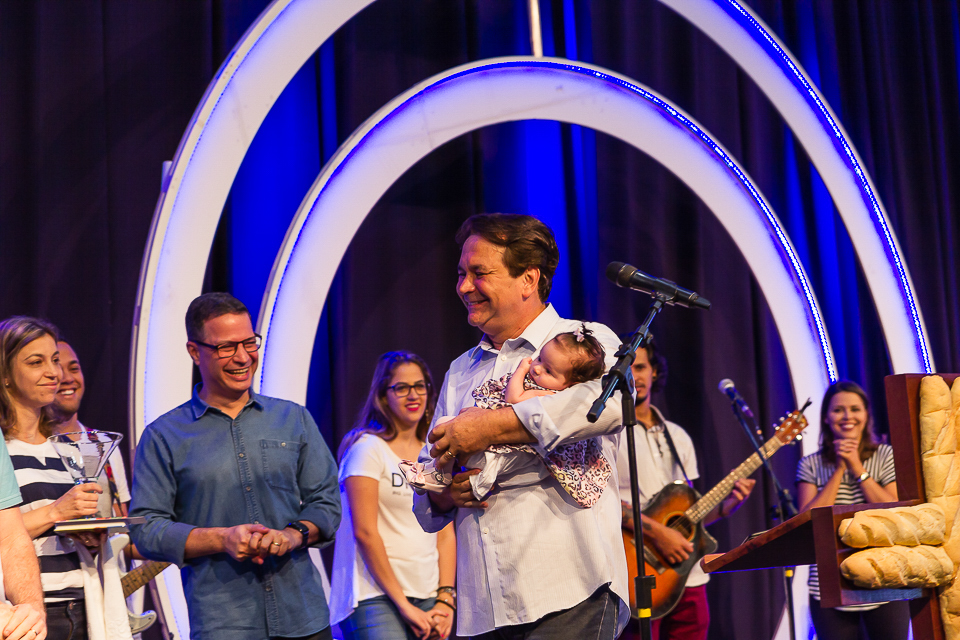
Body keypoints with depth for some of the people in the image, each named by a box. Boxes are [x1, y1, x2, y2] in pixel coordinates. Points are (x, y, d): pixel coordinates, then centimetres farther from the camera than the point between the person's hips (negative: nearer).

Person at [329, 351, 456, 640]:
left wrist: (445, 600, -1)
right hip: (377, 599, -5)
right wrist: (404, 605, -12)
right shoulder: (369, 446, -4)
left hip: (429, 599, 6)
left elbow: (446, 533, 11)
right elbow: (365, 532, -11)